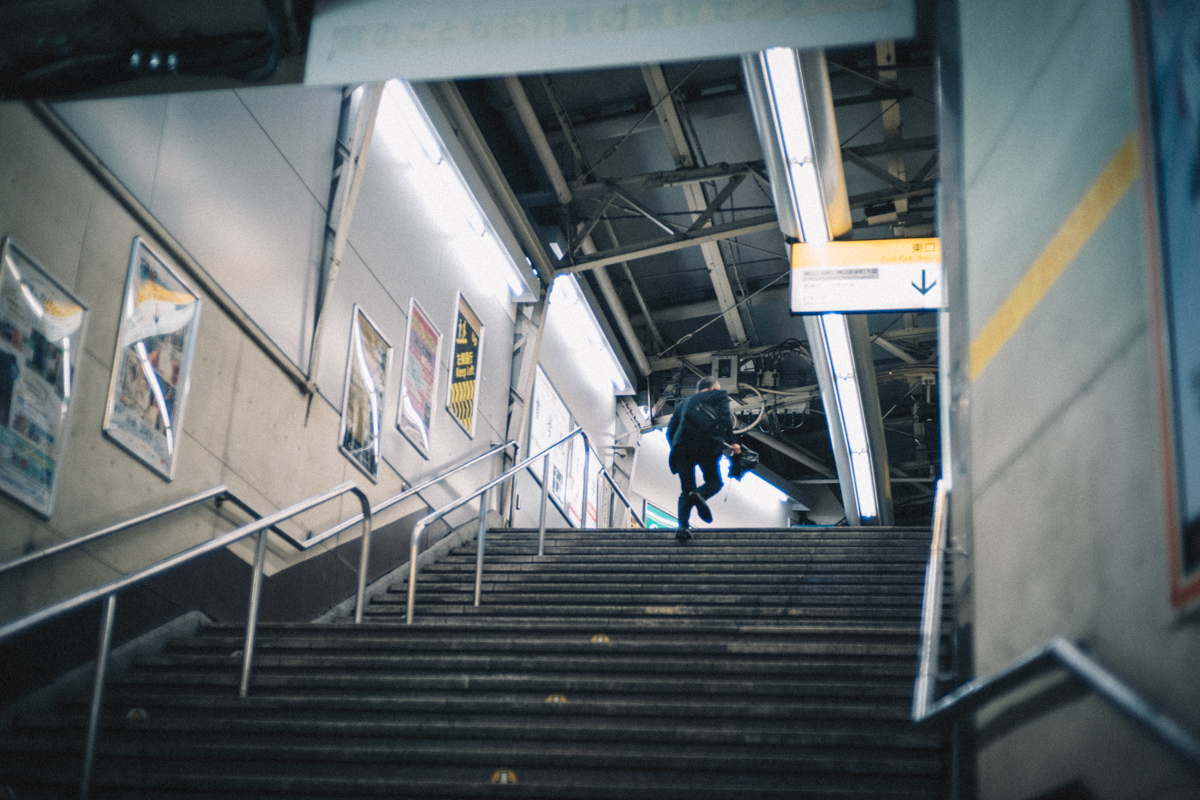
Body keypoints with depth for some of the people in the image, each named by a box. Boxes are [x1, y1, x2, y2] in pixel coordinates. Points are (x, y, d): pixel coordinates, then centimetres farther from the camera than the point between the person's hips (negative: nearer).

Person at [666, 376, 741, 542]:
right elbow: (725, 418, 2)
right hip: (705, 441, -4)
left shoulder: (684, 403, 34)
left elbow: (670, 430, 22)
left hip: (682, 444, 4)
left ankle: (683, 526, -14)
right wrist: (732, 442, 1)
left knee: (686, 490, 7)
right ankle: (699, 496, -24)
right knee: (713, 481, 11)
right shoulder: (719, 395, 22)